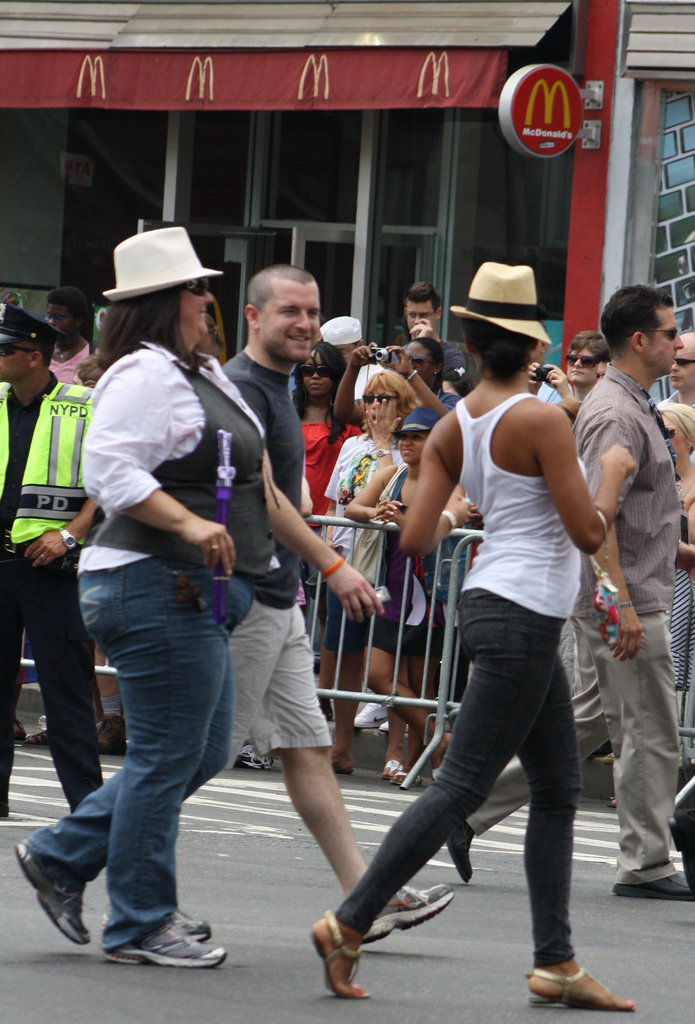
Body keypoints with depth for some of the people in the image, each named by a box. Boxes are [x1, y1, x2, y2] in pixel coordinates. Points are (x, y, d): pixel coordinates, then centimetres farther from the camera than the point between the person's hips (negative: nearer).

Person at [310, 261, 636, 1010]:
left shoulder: (452, 429, 5)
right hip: (521, 616, -8)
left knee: (559, 787, 11)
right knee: (461, 785, -7)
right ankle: (349, 924, -7)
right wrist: (613, 473, 2)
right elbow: (589, 533, -15)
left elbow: (416, 540, 1)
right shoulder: (540, 420, -15)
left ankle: (556, 963, 11)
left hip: (492, 604, 9)